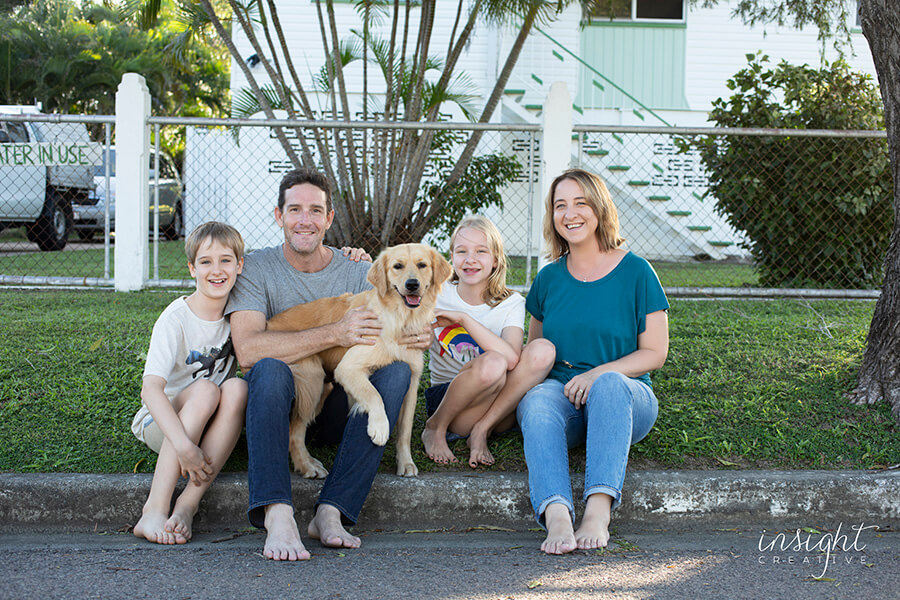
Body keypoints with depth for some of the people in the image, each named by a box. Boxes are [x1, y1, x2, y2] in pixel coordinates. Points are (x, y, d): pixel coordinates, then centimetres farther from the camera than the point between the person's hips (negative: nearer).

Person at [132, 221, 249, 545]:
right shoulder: (176, 318, -16)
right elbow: (150, 388, -26)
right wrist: (184, 446, -39)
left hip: (212, 426, 4)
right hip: (161, 421, -4)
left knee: (237, 387, -27)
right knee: (205, 389, -33)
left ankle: (188, 505, -32)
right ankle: (155, 509, -37)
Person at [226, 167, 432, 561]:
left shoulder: (358, 272, 4)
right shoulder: (256, 269, -4)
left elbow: (395, 332, -2)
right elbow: (247, 350, -20)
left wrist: (415, 337, -28)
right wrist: (334, 334, -27)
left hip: (338, 408, 2)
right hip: (277, 406, -2)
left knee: (397, 368, -24)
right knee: (270, 367, -32)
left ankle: (331, 511, -32)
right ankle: (277, 514, -45)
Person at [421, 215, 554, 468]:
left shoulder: (511, 304, -1)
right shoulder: (437, 296, 1)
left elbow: (512, 359, -20)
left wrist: (464, 319, -21)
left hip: (499, 409, 2)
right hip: (445, 397, -2)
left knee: (542, 352, -25)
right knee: (492, 363, -35)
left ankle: (482, 431, -18)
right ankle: (435, 428, -11)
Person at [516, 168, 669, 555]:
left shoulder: (635, 272, 2)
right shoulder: (549, 278, 12)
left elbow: (655, 353, 0)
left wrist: (597, 373, -15)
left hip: (626, 397, -2)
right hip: (561, 391, 2)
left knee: (609, 382, -37)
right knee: (537, 401, -33)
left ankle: (599, 511, -48)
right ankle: (556, 516, -52)